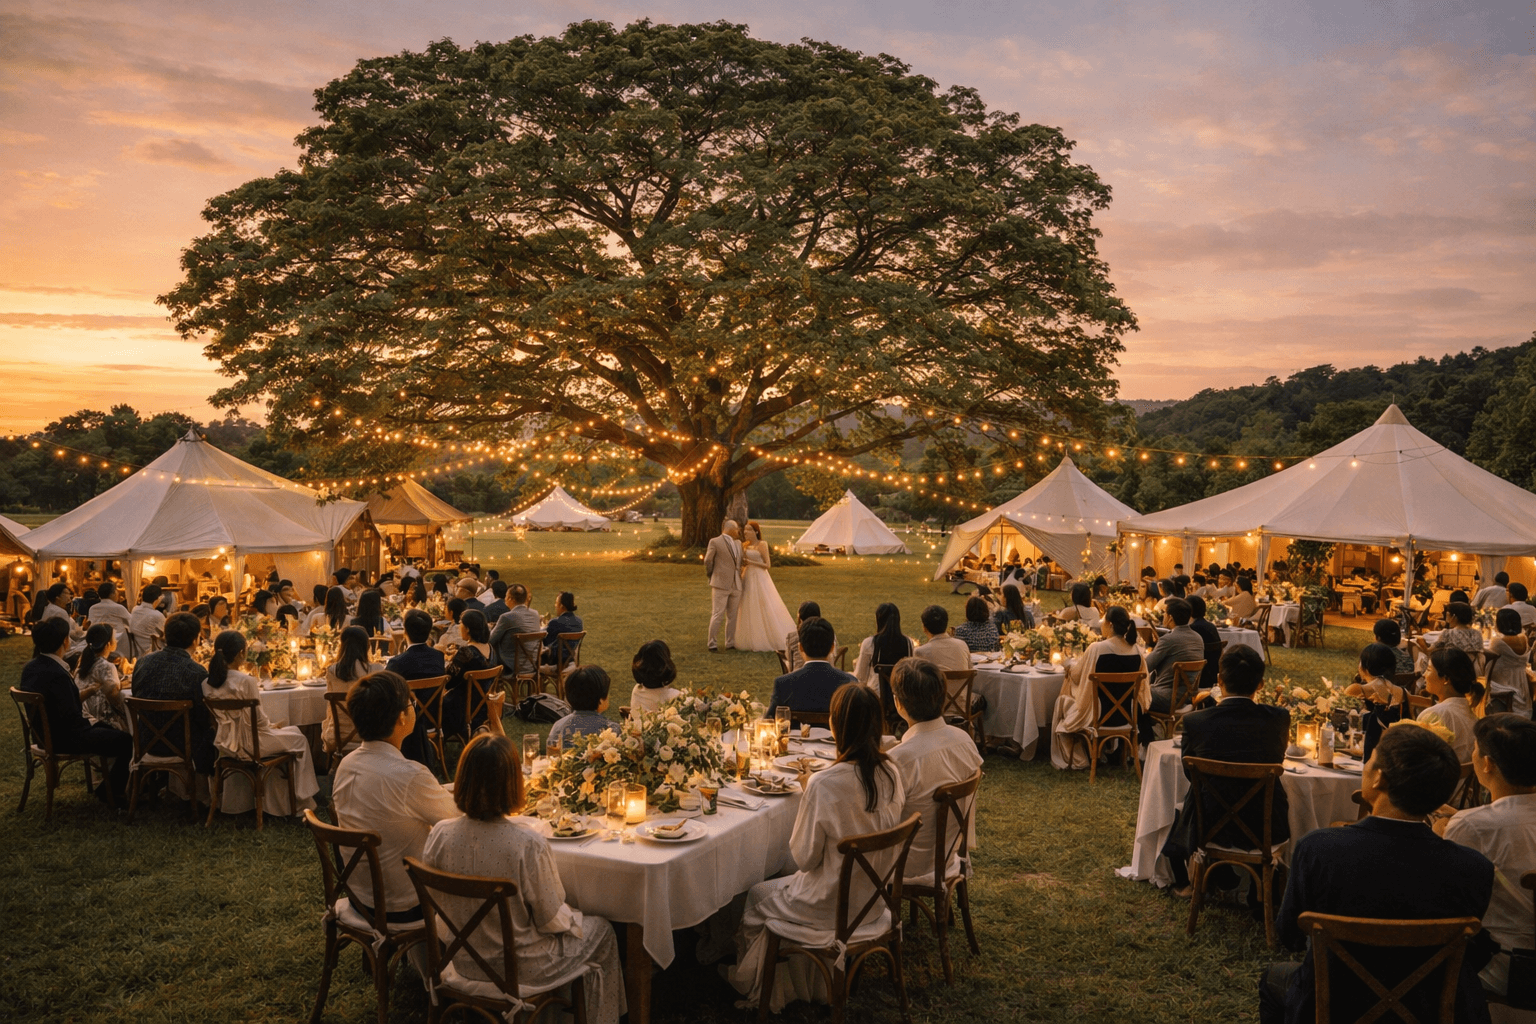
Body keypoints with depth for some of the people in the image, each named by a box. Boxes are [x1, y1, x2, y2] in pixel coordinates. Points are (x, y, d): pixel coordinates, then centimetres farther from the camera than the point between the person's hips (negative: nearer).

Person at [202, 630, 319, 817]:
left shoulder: (207, 683, -4)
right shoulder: (246, 682, -24)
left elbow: (220, 717, 8)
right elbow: (258, 719, -18)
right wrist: (272, 726, 4)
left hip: (225, 744, 7)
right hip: (248, 745, -7)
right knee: (299, 739, 16)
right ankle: (300, 801, 26)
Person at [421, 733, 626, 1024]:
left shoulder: (439, 834, -17)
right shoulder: (527, 845, -31)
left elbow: (435, 902, -1)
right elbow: (552, 921, -19)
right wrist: (571, 916, 3)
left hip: (462, 962, 6)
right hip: (519, 970, -5)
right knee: (601, 931, 22)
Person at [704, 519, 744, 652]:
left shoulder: (738, 543, 17)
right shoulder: (715, 542, -3)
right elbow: (708, 561, 0)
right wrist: (711, 575, 10)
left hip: (736, 585, 6)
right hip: (721, 585, -6)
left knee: (732, 616, 9)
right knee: (717, 615, -7)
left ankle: (730, 643, 16)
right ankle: (713, 644, -2)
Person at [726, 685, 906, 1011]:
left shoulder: (825, 785, -29)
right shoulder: (891, 773, -9)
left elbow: (804, 858, -17)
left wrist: (807, 789, -9)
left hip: (831, 907, -6)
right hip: (873, 901, 6)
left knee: (757, 897, 22)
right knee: (781, 886, 31)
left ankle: (753, 985, 43)